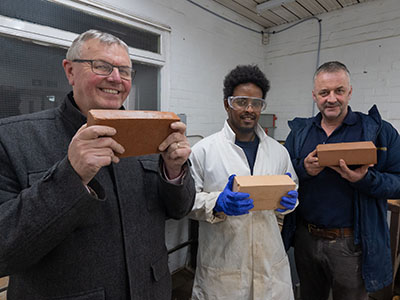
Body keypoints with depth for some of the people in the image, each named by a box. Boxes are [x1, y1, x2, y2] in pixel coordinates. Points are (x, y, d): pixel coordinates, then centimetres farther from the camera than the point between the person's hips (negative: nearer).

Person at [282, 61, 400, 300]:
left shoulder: (380, 131, -6)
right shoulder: (299, 131, 2)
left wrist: (365, 179, -26)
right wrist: (304, 169, -19)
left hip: (352, 244, -2)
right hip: (306, 238, 3)